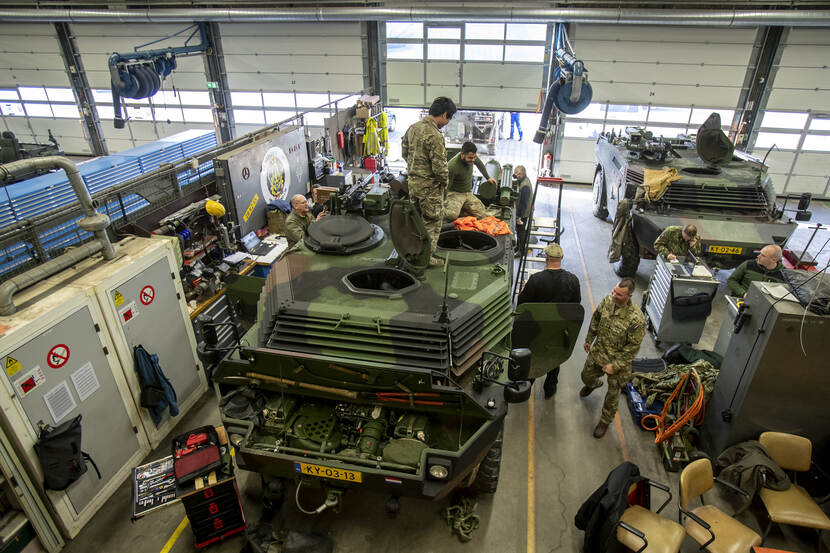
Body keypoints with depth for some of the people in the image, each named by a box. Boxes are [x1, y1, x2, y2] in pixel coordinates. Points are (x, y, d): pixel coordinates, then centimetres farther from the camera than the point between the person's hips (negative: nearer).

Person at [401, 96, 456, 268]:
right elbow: (439, 165, -23)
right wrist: (444, 181, -6)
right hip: (429, 186, -8)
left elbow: (404, 151, 15)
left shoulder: (413, 128, 4)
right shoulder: (435, 136, -23)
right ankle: (427, 257, 15)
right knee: (432, 222, 6)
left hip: (413, 182, 9)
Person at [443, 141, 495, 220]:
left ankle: (459, 208, 9)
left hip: (468, 193, 7)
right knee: (452, 215, -34)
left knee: (481, 213, -11)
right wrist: (443, 203, -22)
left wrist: (488, 178, 26)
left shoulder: (471, 156, -6)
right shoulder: (452, 167, -26)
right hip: (455, 193, -7)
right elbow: (446, 187, -20)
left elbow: (479, 164, 18)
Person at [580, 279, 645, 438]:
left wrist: (615, 365, -19)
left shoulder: (636, 319, -32)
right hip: (597, 351, 5)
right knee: (586, 376, 27)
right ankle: (594, 383, 65)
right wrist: (589, 339, 14)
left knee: (613, 393, 15)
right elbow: (595, 319, 5)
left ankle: (605, 421, 40)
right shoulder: (607, 300, -14)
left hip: (618, 359, -5)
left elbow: (633, 347, -22)